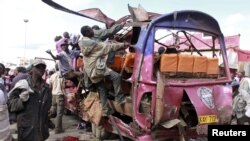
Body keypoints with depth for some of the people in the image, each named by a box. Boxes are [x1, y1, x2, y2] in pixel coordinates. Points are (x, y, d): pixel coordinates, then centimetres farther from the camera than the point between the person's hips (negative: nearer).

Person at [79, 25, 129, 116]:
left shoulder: (83, 43, 11)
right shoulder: (92, 43, -16)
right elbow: (107, 47, -13)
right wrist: (122, 45, -8)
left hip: (90, 71, 9)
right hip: (96, 68, -9)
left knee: (101, 91, 12)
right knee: (116, 76, -15)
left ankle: (105, 111, 17)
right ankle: (119, 98, -12)